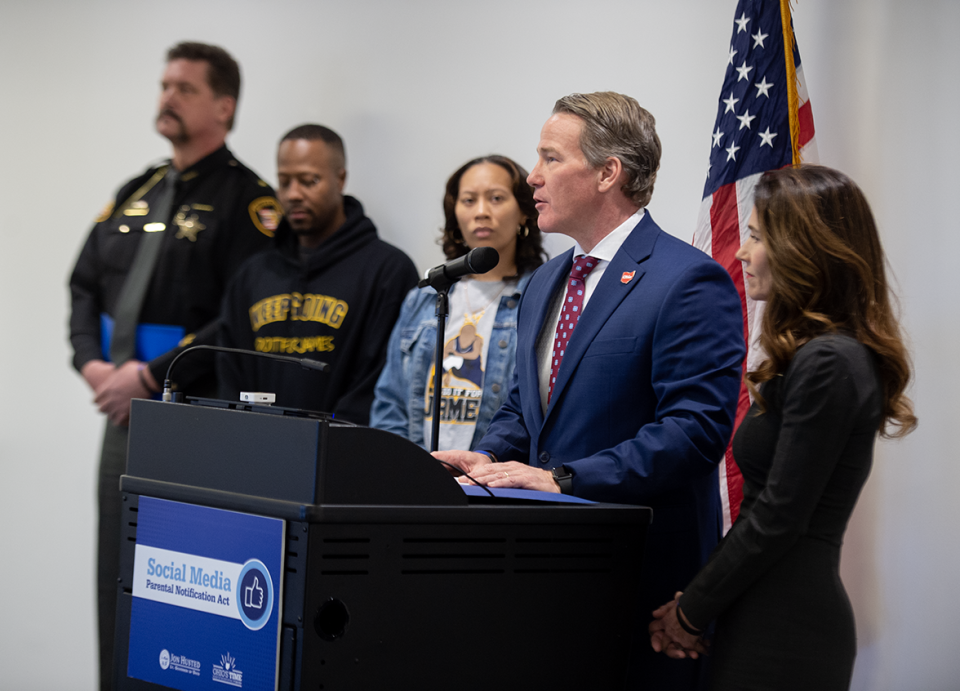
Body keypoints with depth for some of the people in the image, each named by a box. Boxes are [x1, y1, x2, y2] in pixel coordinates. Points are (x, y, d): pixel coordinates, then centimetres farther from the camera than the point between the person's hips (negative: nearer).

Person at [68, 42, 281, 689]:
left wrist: (149, 375, -18)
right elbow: (85, 284, 20)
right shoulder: (137, 193, 16)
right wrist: (93, 364, 1)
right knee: (117, 580, 13)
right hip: (123, 415, 8)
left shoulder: (246, 199, -9)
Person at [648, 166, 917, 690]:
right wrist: (695, 602, 6)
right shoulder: (820, 355, 14)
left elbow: (779, 518, -18)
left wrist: (691, 612, -8)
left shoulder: (826, 365, -16)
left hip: (784, 629, -9)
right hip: (773, 613, 9)